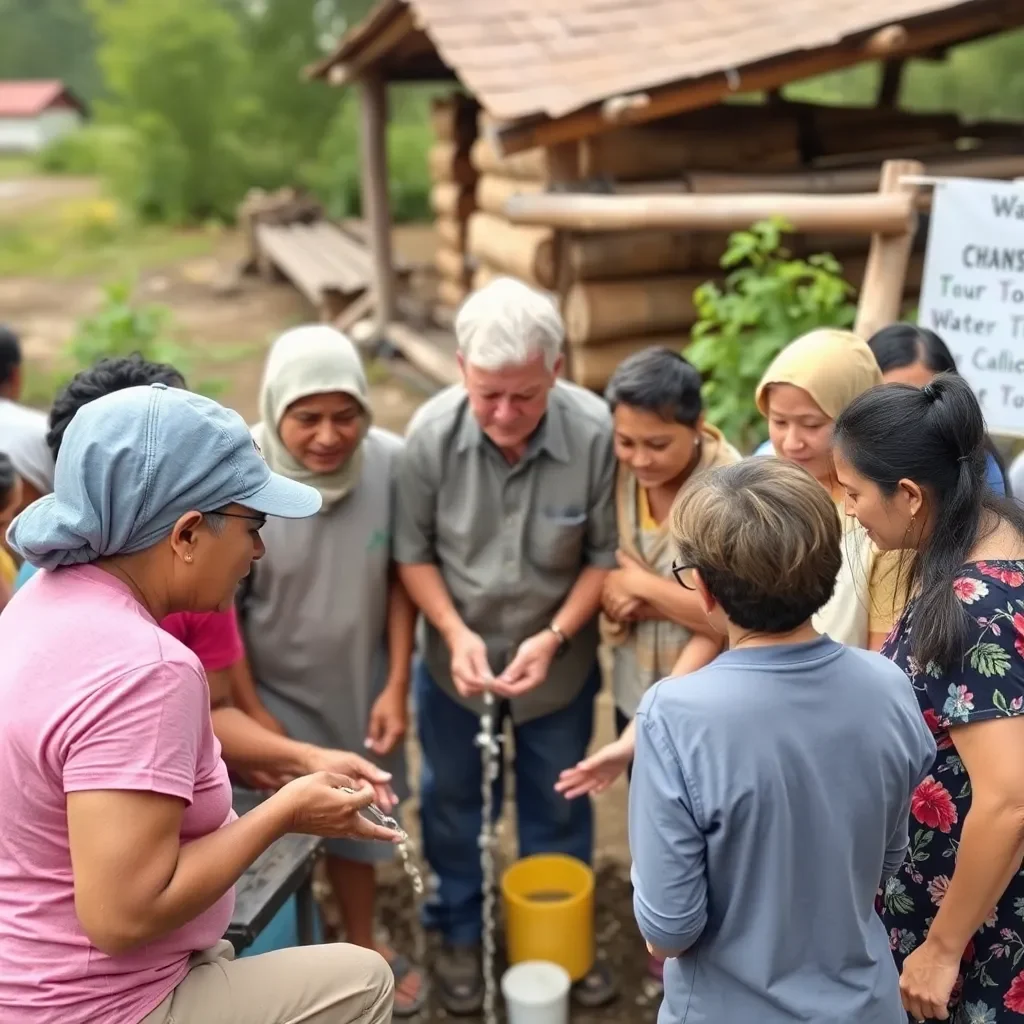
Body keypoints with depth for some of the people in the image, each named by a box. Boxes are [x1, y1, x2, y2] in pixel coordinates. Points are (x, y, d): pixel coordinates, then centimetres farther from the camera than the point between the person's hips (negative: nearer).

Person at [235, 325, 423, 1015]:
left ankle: (363, 944, 48)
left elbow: (401, 576, -6)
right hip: (273, 690, -3)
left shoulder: (391, 462, -19)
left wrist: (397, 686, -7)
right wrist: (254, 720, -11)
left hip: (361, 681, 3)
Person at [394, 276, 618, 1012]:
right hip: (455, 661, 1)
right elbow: (413, 552, -10)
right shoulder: (432, 431, -22)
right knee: (455, 801, 20)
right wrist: (456, 632, -21)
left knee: (558, 807, 20)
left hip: (560, 662, 0)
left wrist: (553, 637, -21)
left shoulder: (596, 432, -27)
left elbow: (606, 556, -14)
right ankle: (461, 931, 45)